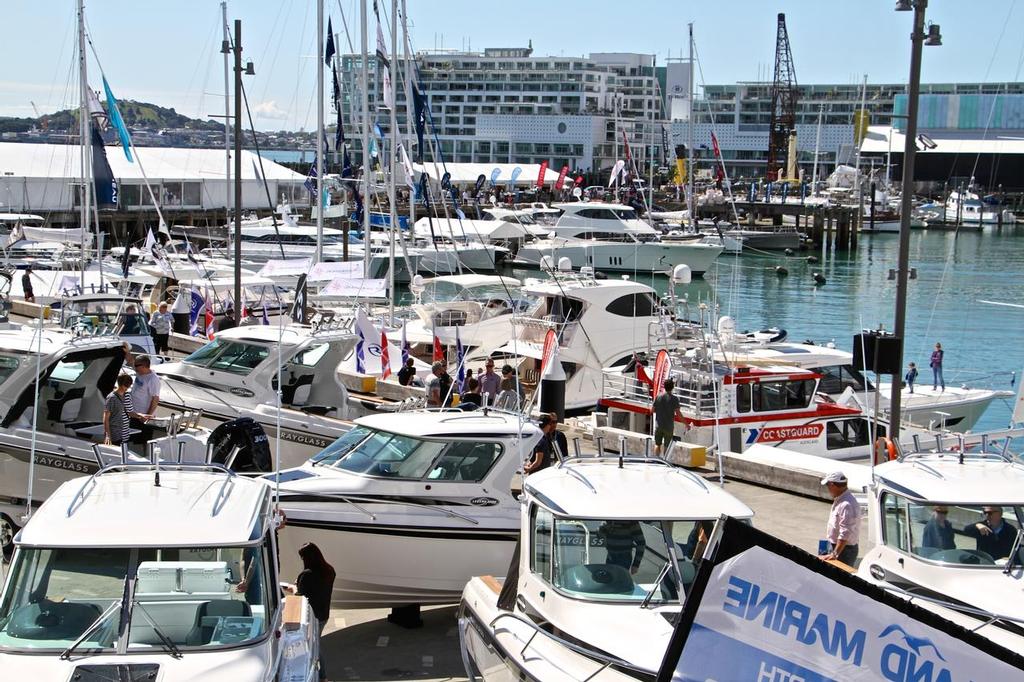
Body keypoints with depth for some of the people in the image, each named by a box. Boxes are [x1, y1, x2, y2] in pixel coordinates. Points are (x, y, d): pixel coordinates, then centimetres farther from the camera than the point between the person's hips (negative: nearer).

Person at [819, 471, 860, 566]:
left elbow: (845, 534, -28)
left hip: (844, 549, -10)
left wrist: (835, 554, -28)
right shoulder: (839, 500, 8)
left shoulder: (847, 505, -26)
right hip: (834, 545, 10)